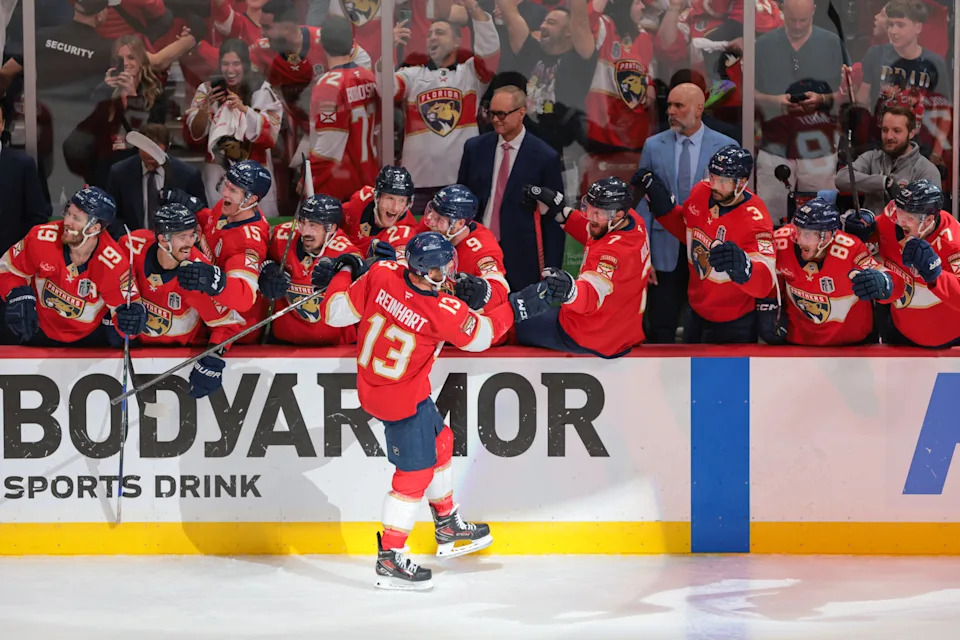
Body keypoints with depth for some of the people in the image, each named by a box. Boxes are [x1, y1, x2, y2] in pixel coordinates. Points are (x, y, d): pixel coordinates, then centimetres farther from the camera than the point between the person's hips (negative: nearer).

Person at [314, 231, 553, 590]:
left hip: (370, 383, 7)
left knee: (439, 442, 25)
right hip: (402, 401, -7)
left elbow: (336, 313, -9)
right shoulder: (445, 312, -28)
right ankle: (390, 560, 11)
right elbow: (480, 335, -8)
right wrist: (515, 309, 4)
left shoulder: (380, 275, -18)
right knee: (416, 473, 6)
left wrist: (343, 271, 7)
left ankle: (448, 526, 42)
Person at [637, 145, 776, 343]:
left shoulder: (755, 220, -29)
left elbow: (765, 281, -38)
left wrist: (741, 267, -59)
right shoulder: (700, 192, -10)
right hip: (695, 311, 7)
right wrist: (663, 206, -6)